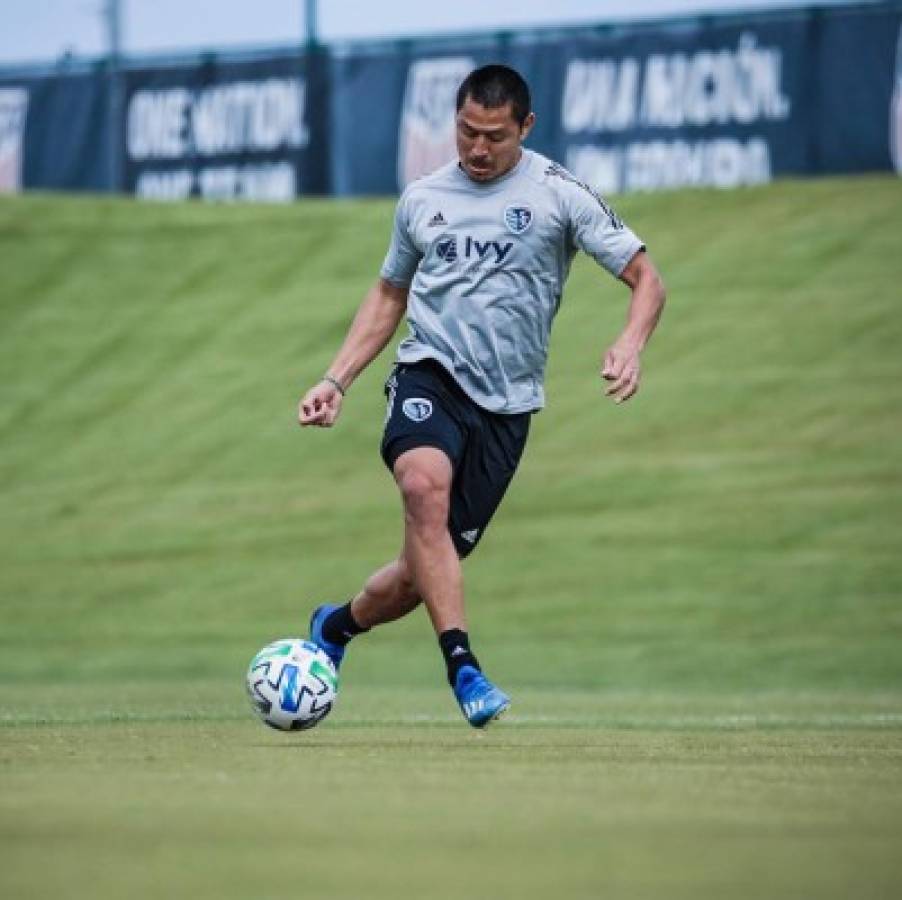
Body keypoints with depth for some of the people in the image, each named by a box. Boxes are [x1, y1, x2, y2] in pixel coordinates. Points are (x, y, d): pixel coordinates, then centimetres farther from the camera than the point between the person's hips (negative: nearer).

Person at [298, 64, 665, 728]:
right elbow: (388, 297, 25)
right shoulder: (422, 199, 11)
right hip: (429, 374, 1)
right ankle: (463, 667, -34)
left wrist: (629, 346, -22)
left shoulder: (558, 194, 0)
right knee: (425, 487, -33)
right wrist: (336, 381, 14)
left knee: (429, 566, 3)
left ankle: (336, 626, 35)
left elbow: (646, 280, -2)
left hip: (505, 403, 0)